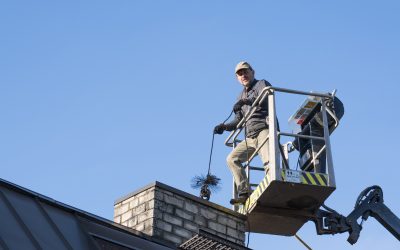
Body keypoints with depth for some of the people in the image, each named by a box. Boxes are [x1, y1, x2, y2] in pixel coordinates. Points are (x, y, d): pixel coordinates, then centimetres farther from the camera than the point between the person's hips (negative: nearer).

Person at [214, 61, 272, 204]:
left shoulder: (261, 84, 8)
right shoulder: (242, 96, 29)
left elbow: (266, 98, -16)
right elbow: (239, 121, 26)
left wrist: (245, 101, -30)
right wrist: (224, 126, 7)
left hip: (264, 130, -8)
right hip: (250, 138, 8)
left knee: (269, 162, -26)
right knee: (232, 159, -5)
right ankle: (244, 193, -13)